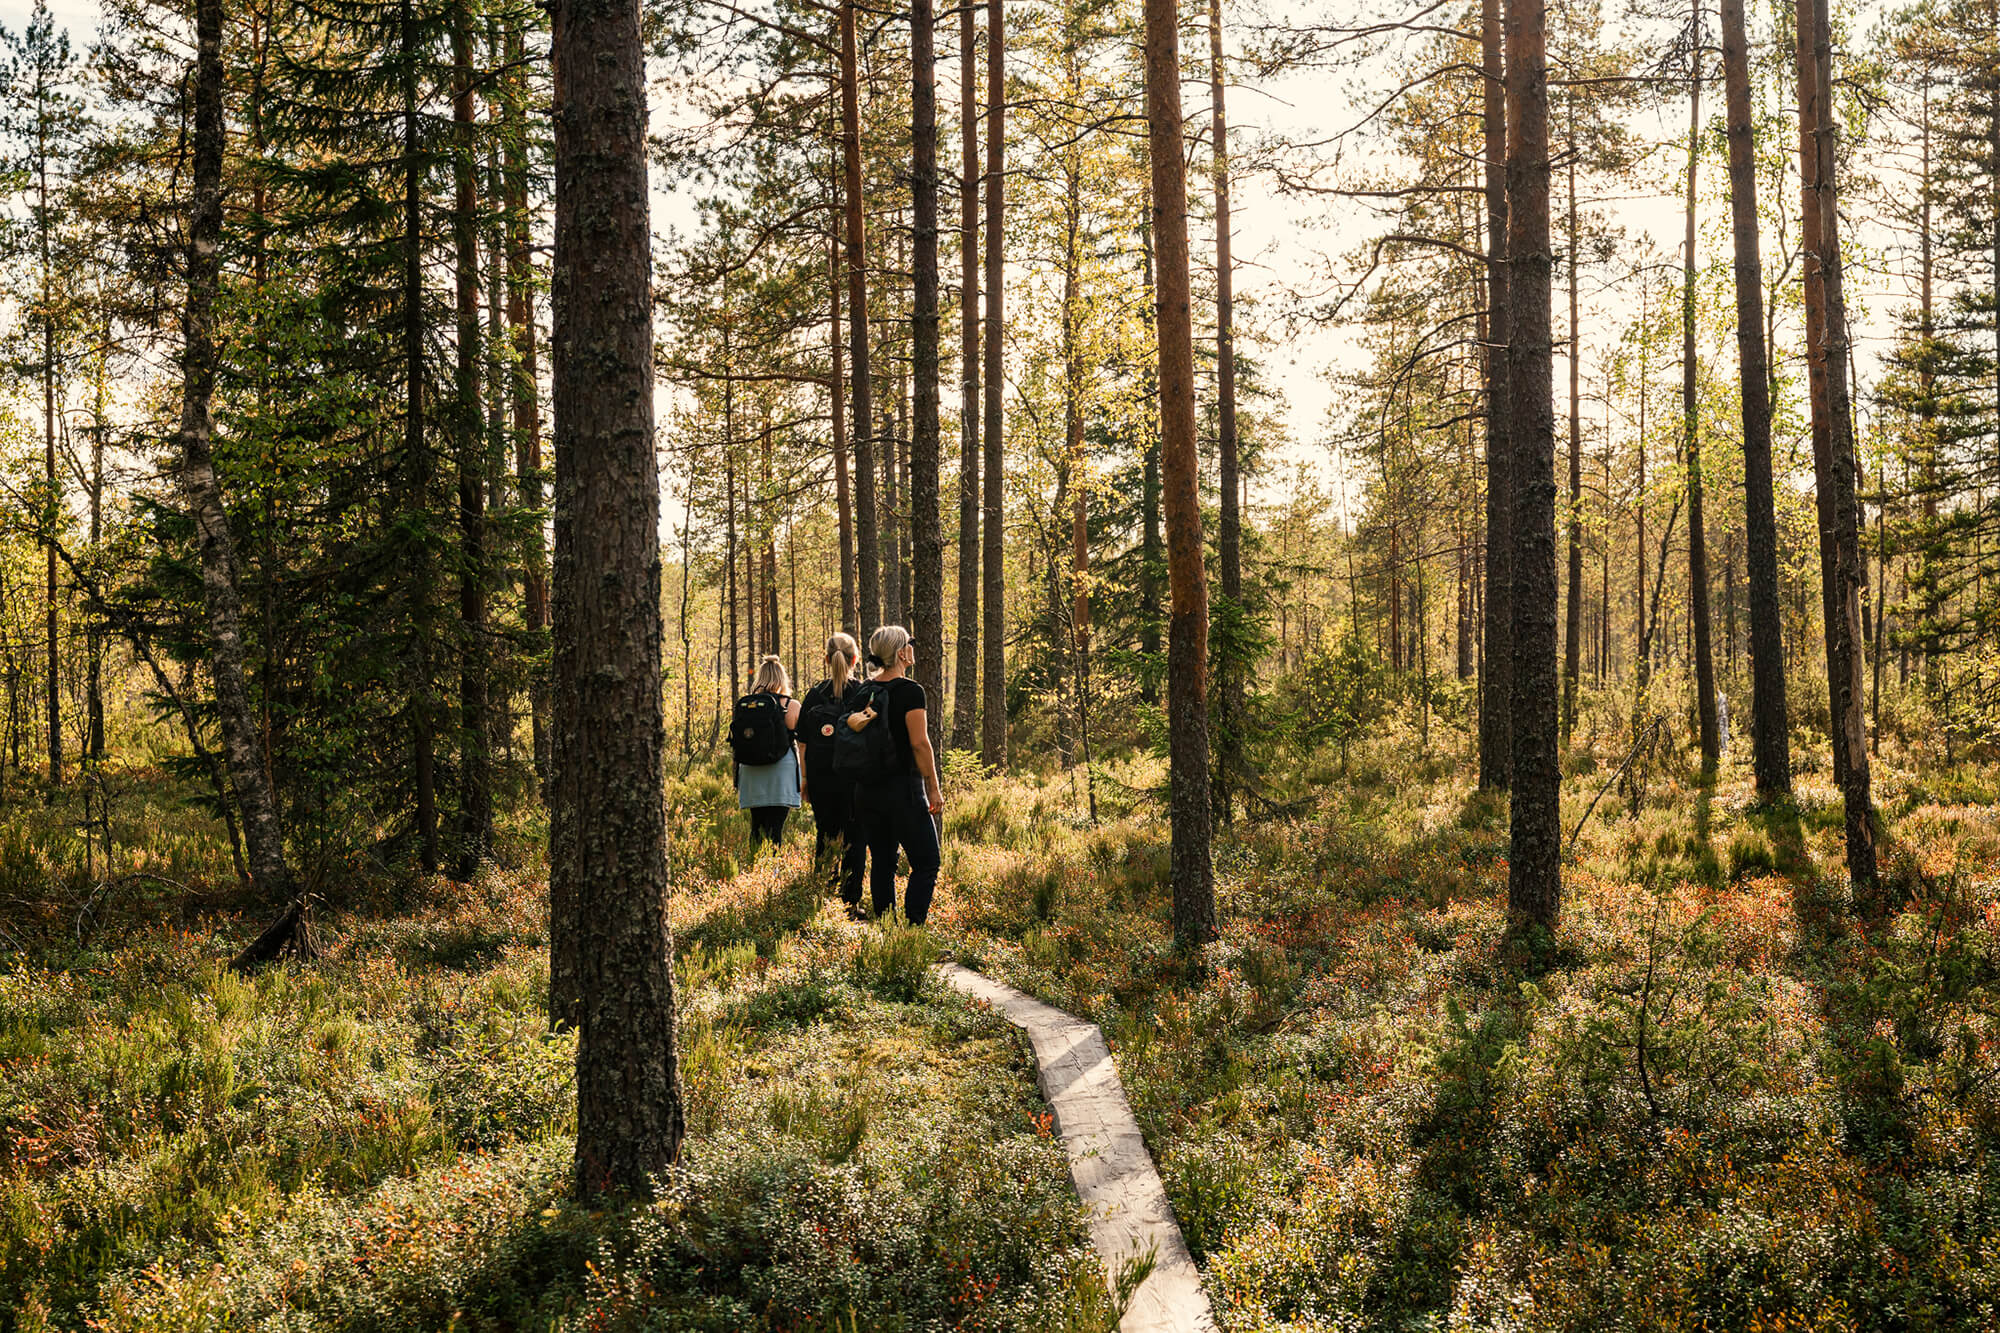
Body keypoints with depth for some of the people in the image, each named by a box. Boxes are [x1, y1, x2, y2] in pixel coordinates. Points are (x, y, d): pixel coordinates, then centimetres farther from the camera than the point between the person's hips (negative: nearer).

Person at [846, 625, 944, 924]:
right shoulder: (910, 691, -12)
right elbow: (920, 744, -14)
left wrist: (856, 718, -6)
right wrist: (934, 788, -9)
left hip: (866, 789, 7)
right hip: (903, 789, -7)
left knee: (881, 862, 13)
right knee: (926, 864, -1)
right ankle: (913, 928, -10)